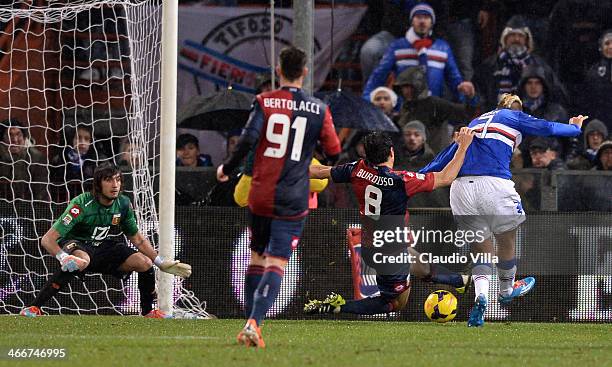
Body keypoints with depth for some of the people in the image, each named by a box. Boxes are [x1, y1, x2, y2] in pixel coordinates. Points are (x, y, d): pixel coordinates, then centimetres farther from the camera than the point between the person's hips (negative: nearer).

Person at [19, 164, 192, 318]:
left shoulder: (123, 204, -8)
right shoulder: (82, 204, -27)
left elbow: (136, 238, 11)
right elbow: (47, 239, -29)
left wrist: (162, 263, 8)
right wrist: (63, 257, -47)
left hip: (103, 247, 6)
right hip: (77, 245, -6)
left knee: (145, 263, -11)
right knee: (81, 261, -41)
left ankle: (148, 311, 16)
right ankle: (34, 308, -40)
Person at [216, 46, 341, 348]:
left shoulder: (264, 102, -2)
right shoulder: (319, 110, 1)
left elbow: (247, 140, -12)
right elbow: (334, 153, 8)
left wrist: (226, 169, 3)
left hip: (260, 195, 1)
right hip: (293, 199, -1)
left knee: (257, 257, 18)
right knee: (276, 263, -6)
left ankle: (251, 322, 19)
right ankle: (253, 322, -24)